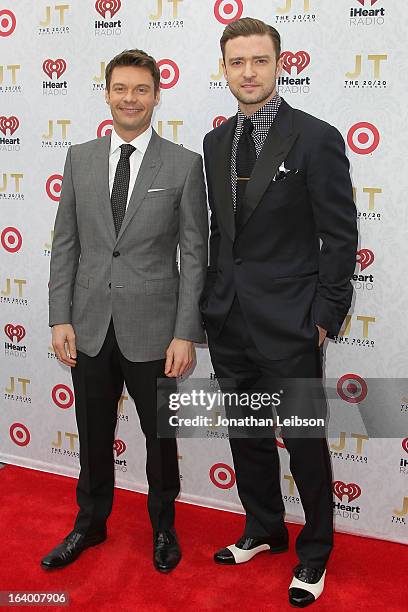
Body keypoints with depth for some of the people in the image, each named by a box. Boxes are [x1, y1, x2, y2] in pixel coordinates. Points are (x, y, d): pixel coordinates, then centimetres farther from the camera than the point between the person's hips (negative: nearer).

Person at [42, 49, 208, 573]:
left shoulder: (185, 164, -5)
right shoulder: (79, 158, 5)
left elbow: (194, 255, -6)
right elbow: (65, 244, 6)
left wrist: (186, 334, -11)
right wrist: (60, 319, -1)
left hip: (151, 329, -2)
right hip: (89, 328, 3)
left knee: (160, 436, 14)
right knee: (94, 436, 18)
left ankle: (163, 526, 38)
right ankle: (91, 523, 41)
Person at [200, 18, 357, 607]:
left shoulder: (316, 138, -8)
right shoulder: (215, 143, 10)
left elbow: (340, 237, -8)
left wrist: (325, 315, -10)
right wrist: (210, 301, 11)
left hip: (288, 322, -5)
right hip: (228, 319, 6)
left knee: (304, 440, 6)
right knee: (247, 434, 17)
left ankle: (315, 550, 28)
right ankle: (264, 530, 38)